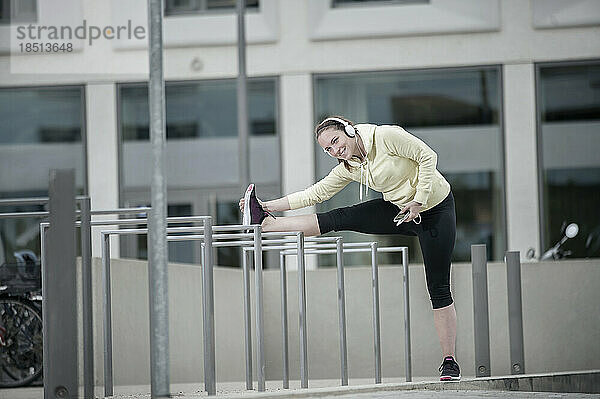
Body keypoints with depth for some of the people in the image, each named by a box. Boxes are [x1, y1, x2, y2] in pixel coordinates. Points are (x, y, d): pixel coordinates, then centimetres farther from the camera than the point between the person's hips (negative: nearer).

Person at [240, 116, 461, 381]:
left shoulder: (386, 136, -21)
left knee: (438, 288, -6)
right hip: (399, 210, 6)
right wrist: (270, 206, -3)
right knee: (338, 219, -6)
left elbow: (428, 156, -20)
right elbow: (315, 194, 3)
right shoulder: (349, 168, 0)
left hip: (435, 211, -6)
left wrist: (418, 201, -22)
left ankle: (449, 362, -1)